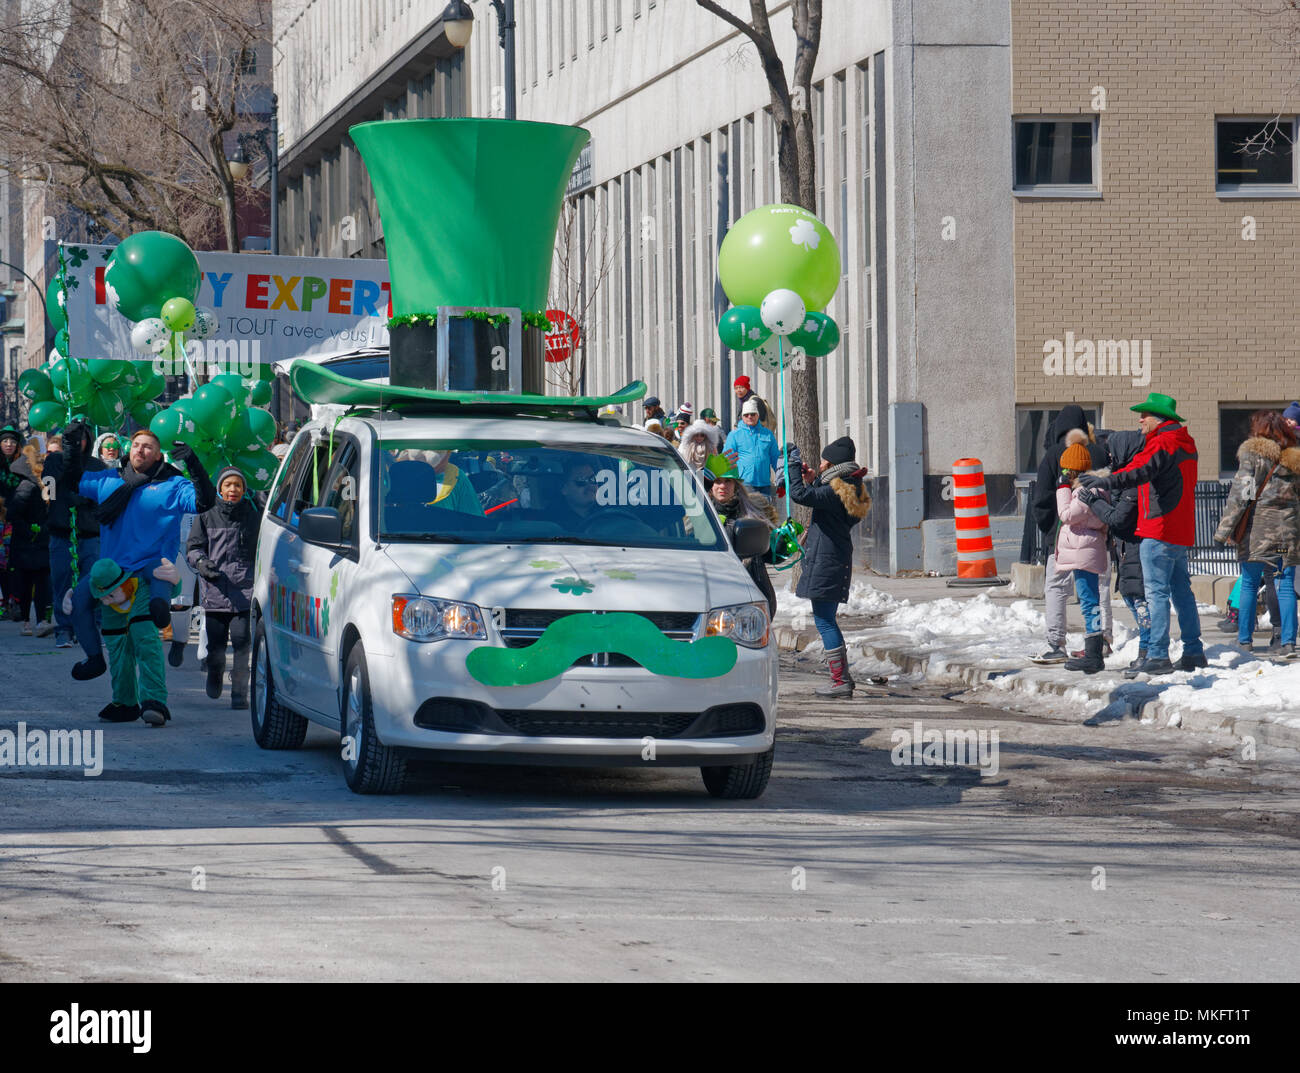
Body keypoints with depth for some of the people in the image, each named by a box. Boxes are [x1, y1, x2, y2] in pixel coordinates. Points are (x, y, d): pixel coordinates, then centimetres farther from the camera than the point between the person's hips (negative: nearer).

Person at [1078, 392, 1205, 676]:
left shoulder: (1162, 443, -14)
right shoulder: (1185, 444, 18)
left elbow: (1143, 470, -32)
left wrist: (1109, 482, -44)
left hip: (1159, 530, -10)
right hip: (1181, 532, 10)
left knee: (1156, 592, -10)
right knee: (1181, 591, 15)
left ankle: (1157, 656, -14)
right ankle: (1193, 652, 19)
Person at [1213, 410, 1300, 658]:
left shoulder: (1252, 453, -5)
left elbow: (1240, 492, -10)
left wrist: (1225, 528, -10)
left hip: (1258, 528, -3)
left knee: (1249, 584, 6)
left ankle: (1244, 640, 8)